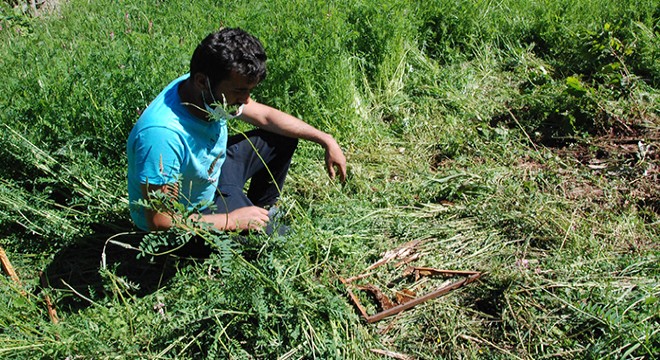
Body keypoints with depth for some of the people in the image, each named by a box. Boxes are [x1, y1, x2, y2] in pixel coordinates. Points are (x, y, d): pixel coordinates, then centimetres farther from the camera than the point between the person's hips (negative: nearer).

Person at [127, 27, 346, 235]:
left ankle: (261, 208, 28)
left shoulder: (216, 92, -17)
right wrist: (232, 221, -27)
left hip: (211, 173, 8)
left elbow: (266, 116, 1)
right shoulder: (163, 135, -40)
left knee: (284, 138, 10)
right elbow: (159, 222, -34)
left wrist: (326, 140, 0)